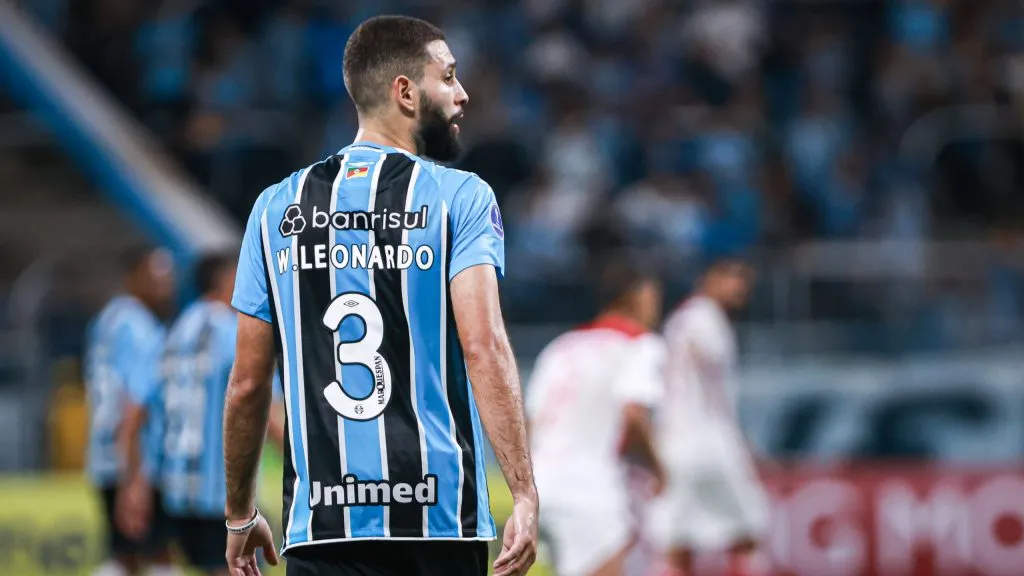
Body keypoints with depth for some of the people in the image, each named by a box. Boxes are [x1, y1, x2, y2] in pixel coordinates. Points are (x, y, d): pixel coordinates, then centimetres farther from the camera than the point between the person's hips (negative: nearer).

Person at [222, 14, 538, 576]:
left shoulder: (277, 208, 9)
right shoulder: (460, 198, -1)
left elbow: (247, 383, 10)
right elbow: (483, 346, -14)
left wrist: (239, 516, 21)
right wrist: (525, 495, -17)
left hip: (321, 526, 2)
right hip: (440, 514, -2)